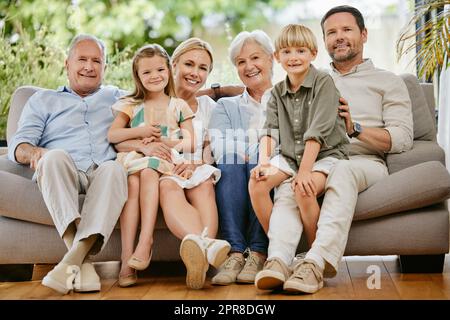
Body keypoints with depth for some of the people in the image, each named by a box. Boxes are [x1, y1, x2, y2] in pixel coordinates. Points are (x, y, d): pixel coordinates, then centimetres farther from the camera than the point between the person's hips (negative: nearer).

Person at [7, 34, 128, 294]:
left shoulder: (116, 97, 32)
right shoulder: (44, 99, 28)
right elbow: (18, 145, 13)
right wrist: (34, 152, -11)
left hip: (103, 172, 1)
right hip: (59, 173, 0)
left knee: (115, 169, -35)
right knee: (55, 156, -36)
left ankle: (75, 257, -49)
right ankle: (83, 263, -48)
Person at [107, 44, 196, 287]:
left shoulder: (178, 106, 17)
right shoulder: (132, 106, 19)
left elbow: (189, 143, 7)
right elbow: (112, 135, 9)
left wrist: (165, 141, -11)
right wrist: (140, 132, -6)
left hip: (167, 160, -1)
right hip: (136, 158, 1)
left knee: (148, 173, -37)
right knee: (132, 182, -34)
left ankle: (145, 240, -44)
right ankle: (127, 259, -42)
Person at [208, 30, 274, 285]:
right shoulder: (227, 106, 25)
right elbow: (219, 147, 4)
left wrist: (256, 156, -17)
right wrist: (240, 154, -19)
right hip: (233, 179, 1)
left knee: (260, 163, -34)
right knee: (231, 161, -32)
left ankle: (258, 254, -37)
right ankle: (235, 253, -38)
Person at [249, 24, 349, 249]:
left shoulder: (323, 83, -8)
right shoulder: (278, 92, 11)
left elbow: (317, 131, -17)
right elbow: (269, 130, -1)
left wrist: (304, 170, -24)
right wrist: (263, 161, -21)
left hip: (325, 155, -5)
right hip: (289, 157, 5)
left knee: (304, 190, -33)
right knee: (256, 182, -19)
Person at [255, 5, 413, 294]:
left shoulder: (388, 82, 19)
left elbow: (403, 138, 4)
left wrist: (356, 128, -11)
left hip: (365, 162, -2)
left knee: (341, 171, -39)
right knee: (289, 183, -33)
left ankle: (316, 263, -51)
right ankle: (278, 261, -52)